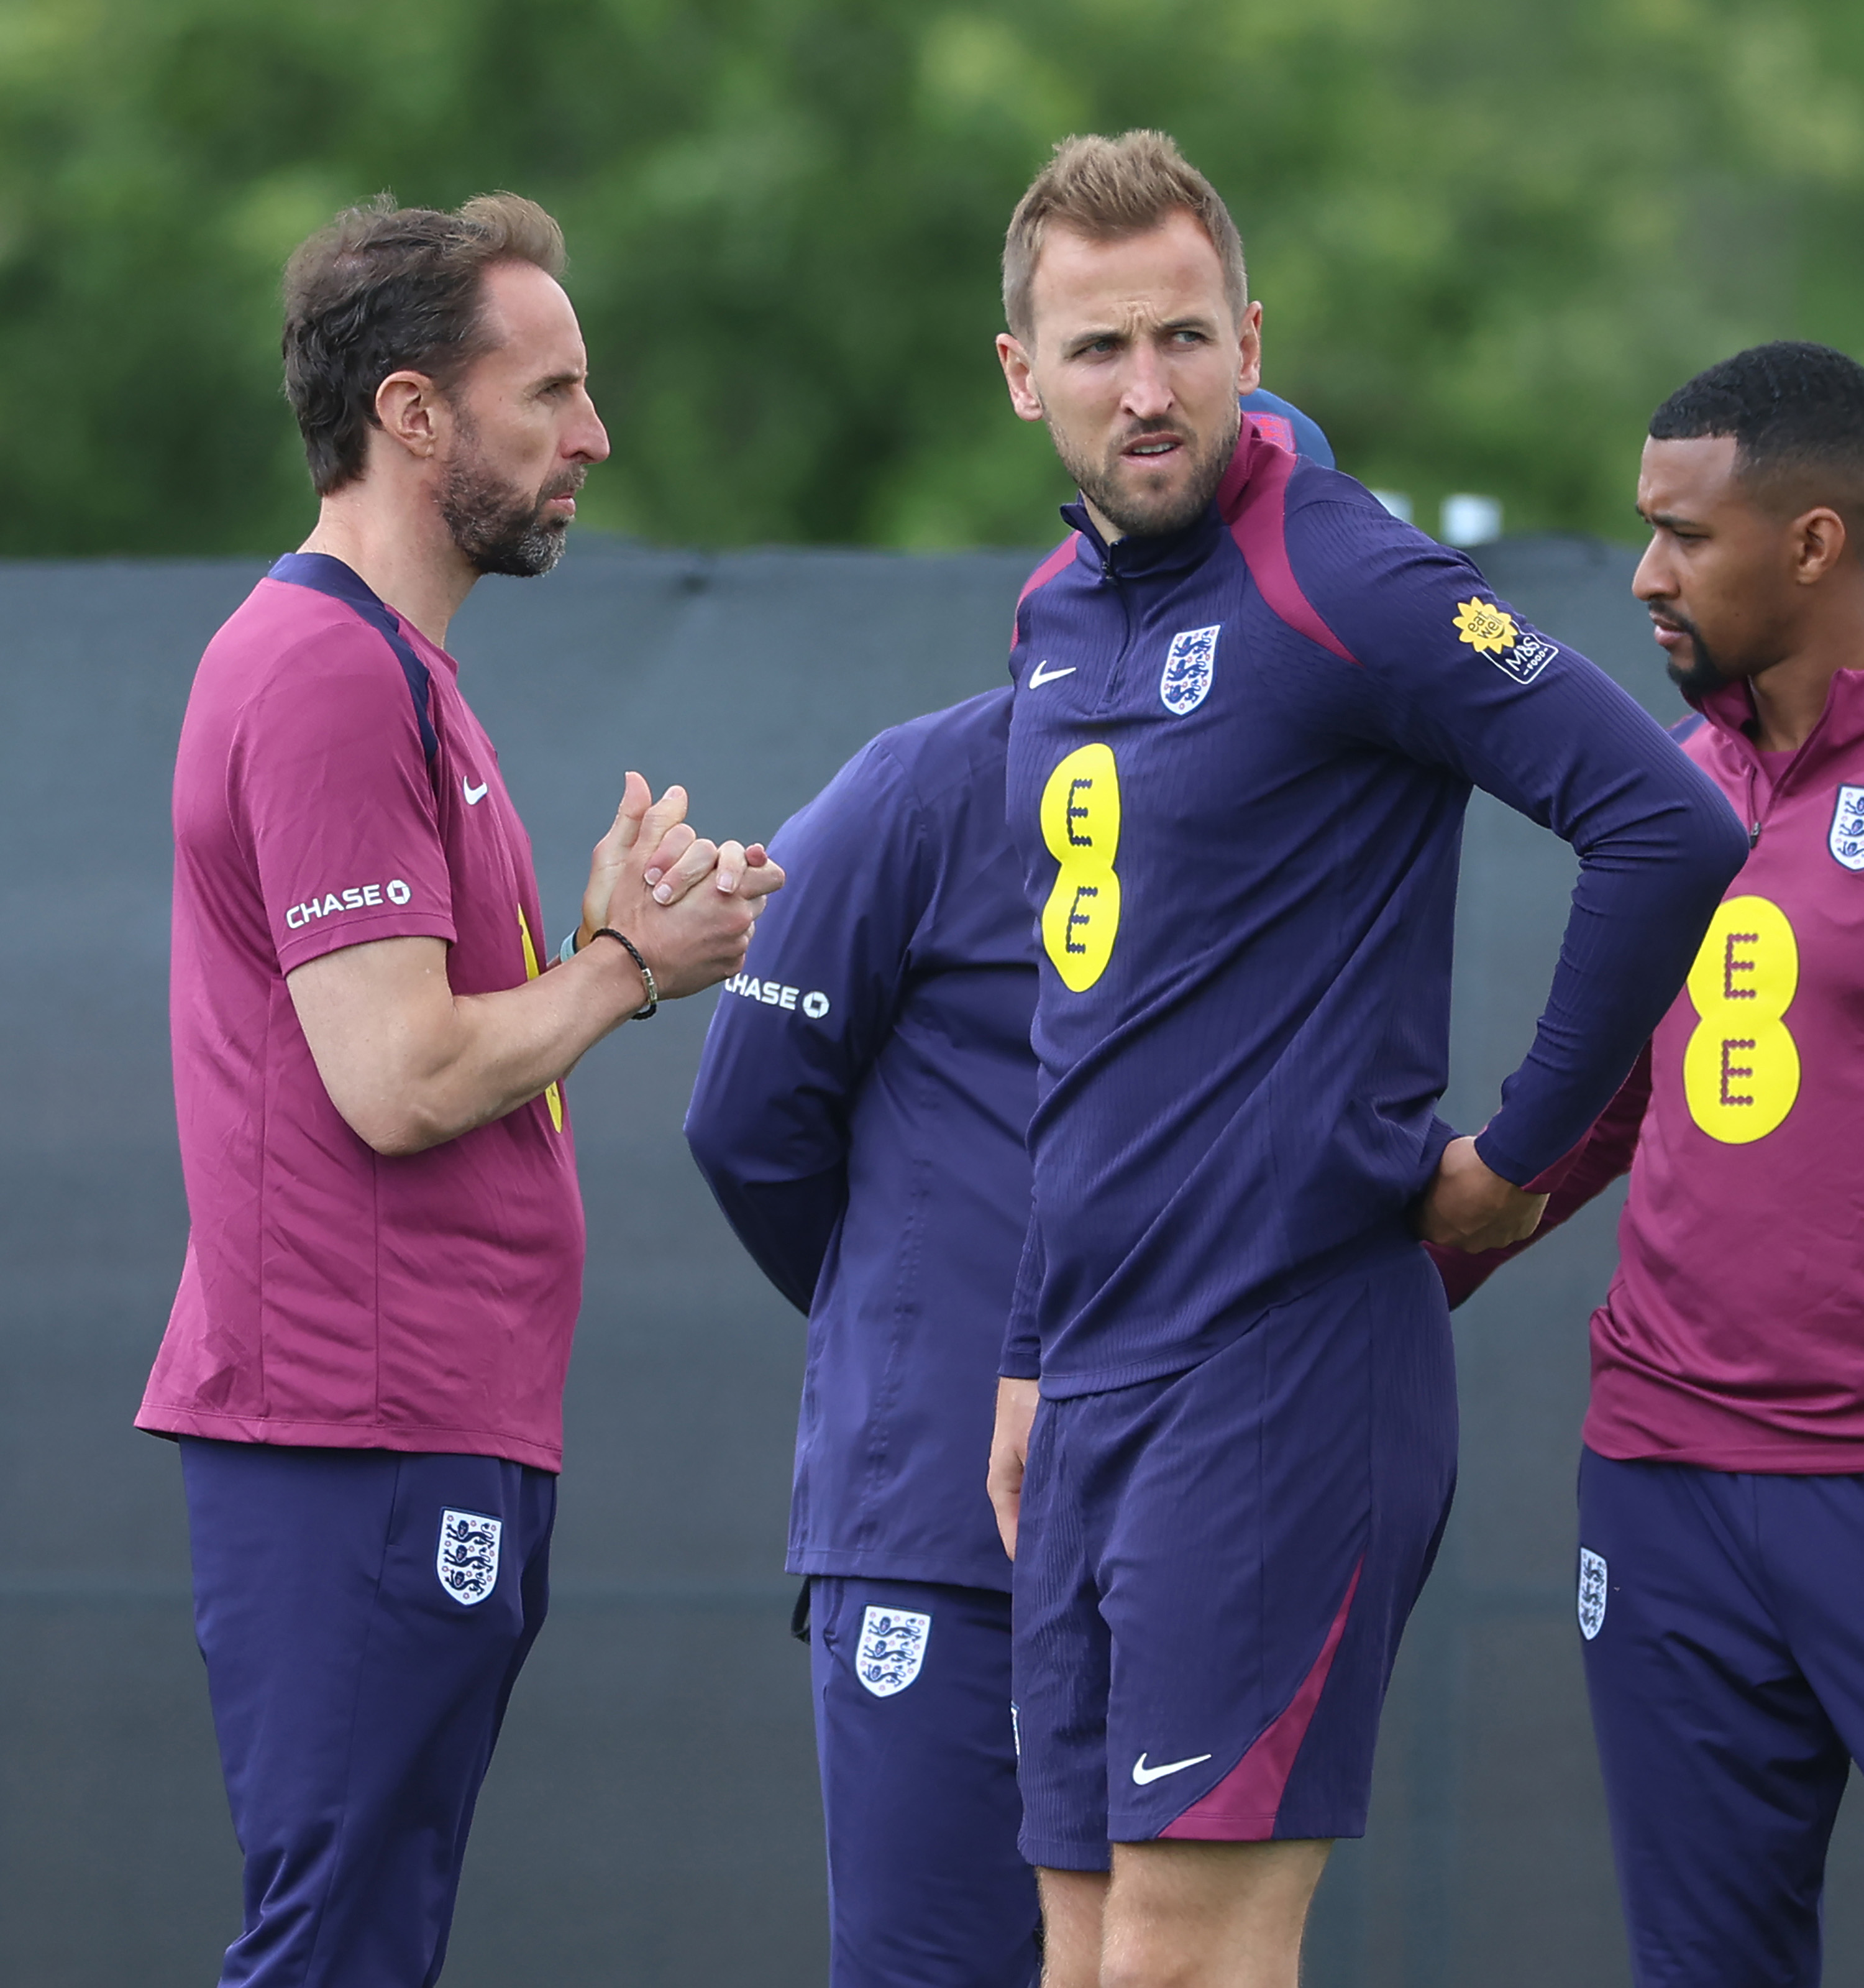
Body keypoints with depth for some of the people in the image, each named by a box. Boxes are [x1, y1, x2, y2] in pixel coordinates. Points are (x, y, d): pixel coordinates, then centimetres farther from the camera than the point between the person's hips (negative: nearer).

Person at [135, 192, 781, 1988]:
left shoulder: (384, 671, 21)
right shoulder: (330, 677, -13)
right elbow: (399, 1081, -19)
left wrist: (609, 940, 7)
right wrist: (626, 969, -5)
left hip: (425, 1431, 11)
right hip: (367, 1436, -11)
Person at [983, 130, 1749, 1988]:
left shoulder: (1343, 590, -11)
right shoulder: (1055, 616, 15)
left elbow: (1671, 826, -19)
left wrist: (1520, 1153, -10)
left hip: (1288, 1372, -8)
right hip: (1099, 1396, 8)